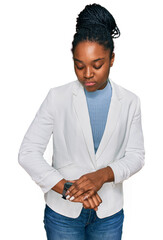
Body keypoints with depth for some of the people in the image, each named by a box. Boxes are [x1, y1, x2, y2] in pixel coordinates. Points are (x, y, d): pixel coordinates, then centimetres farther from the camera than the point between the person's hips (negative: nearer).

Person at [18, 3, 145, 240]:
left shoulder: (129, 102, -3)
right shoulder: (57, 98, -10)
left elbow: (136, 155, -4)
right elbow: (28, 152, -13)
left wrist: (103, 175, -22)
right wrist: (69, 188, -21)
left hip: (109, 213, 2)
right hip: (63, 212, -1)